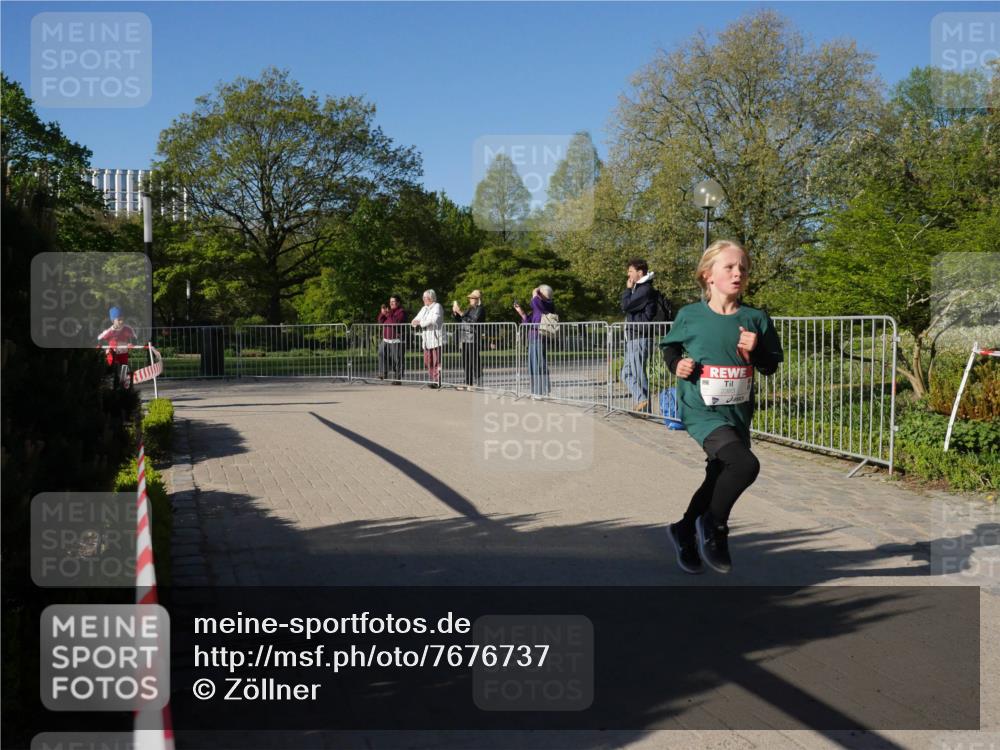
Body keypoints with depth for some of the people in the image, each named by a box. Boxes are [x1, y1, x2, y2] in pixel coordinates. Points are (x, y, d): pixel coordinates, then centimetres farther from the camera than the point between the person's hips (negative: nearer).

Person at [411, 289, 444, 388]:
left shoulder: (437, 307, -4)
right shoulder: (424, 308, 21)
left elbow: (433, 320, -18)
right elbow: (417, 319, 18)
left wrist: (420, 323, -13)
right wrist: (415, 322, -7)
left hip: (436, 339, -8)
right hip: (427, 339, 8)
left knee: (436, 361, -9)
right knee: (428, 361, 3)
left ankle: (437, 381, -7)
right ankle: (432, 380, 9)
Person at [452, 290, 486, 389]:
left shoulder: (480, 309, -6)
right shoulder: (470, 309, 18)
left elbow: (473, 321, -20)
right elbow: (459, 320, 22)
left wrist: (461, 312, -21)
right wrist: (455, 312, 5)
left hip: (474, 339, -8)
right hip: (465, 339, 8)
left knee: (474, 362, -7)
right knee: (466, 362, 10)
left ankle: (476, 383, -3)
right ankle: (468, 383, 18)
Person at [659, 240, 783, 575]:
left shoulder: (756, 318, 0)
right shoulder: (690, 315, -6)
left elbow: (771, 366, 5)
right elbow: (668, 345, 11)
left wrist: (756, 350, -15)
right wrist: (677, 364, -9)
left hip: (738, 414, 5)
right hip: (702, 411, -5)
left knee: (718, 481, 17)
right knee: (746, 464, -26)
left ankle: (685, 532, 43)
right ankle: (714, 527, -2)